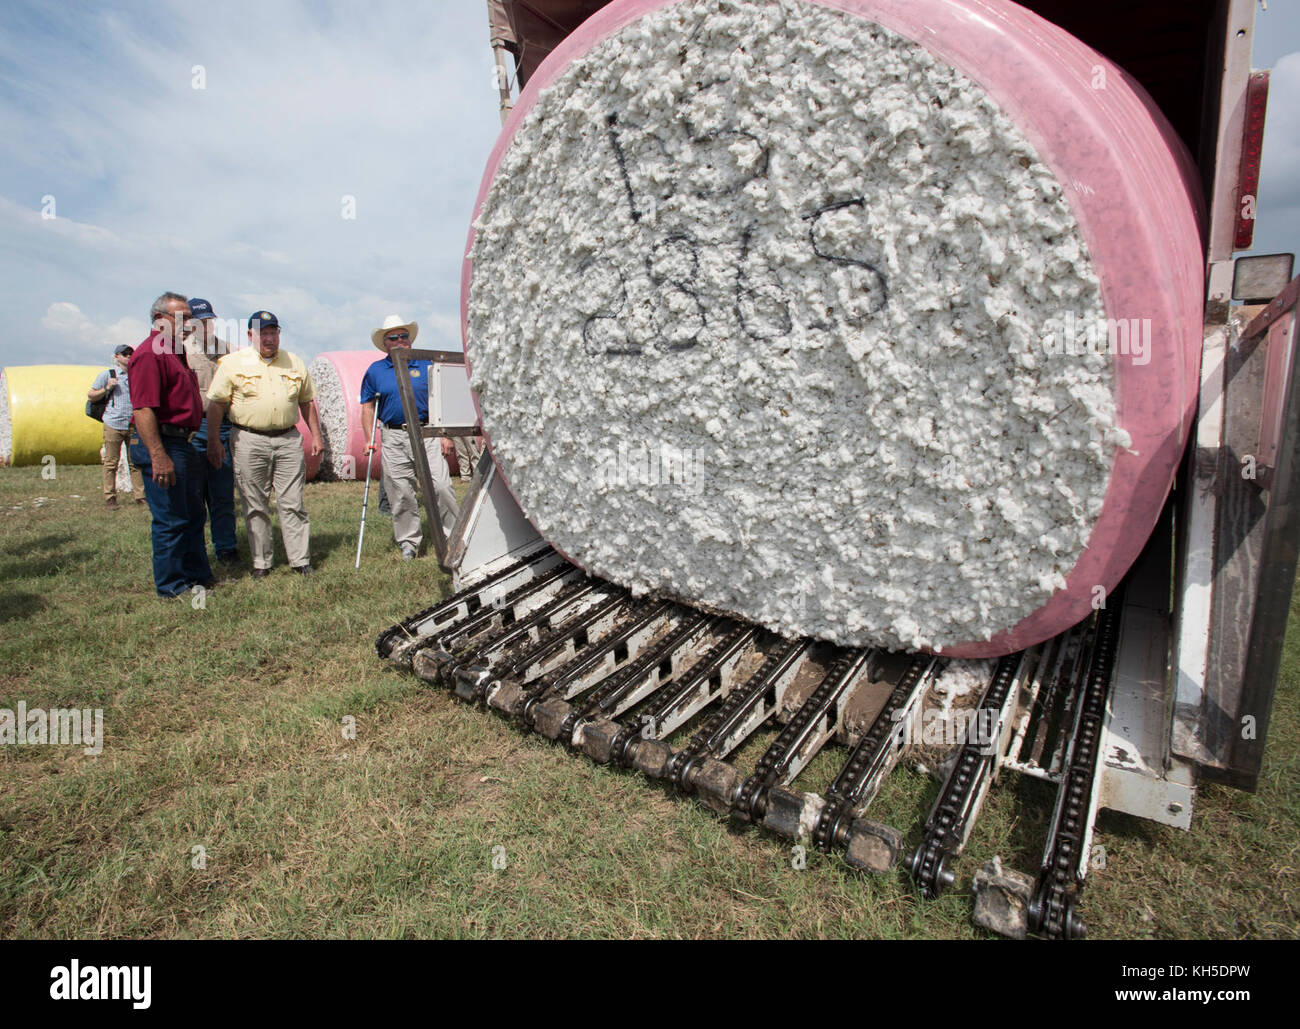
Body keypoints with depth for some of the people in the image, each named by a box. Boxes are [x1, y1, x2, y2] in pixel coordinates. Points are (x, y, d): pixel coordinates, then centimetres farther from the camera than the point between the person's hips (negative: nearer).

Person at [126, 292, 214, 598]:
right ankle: (171, 586, 9)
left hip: (181, 443, 10)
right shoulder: (149, 353, -14)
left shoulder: (176, 352, 18)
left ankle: (197, 575, 29)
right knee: (171, 520, -2)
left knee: (193, 515, 17)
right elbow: (143, 409, -21)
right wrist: (158, 456, -26)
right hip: (161, 443, -10)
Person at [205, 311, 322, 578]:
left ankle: (301, 560, 4)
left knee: (293, 503, 0)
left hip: (288, 439, 2)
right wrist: (213, 440, -2)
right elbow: (216, 403, 3)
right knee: (255, 506, 4)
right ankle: (261, 562, 14)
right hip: (249, 440, -1)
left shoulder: (295, 363, 12)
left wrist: (315, 434, 12)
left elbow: (306, 401, 19)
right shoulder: (233, 363, 3)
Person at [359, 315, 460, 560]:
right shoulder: (375, 371, 10)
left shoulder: (426, 365, 9)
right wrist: (370, 439, 2)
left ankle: (455, 534, 4)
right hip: (393, 438, 1)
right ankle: (409, 541, 16)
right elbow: (368, 408, 13)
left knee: (441, 486, -8)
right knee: (401, 492, 3)